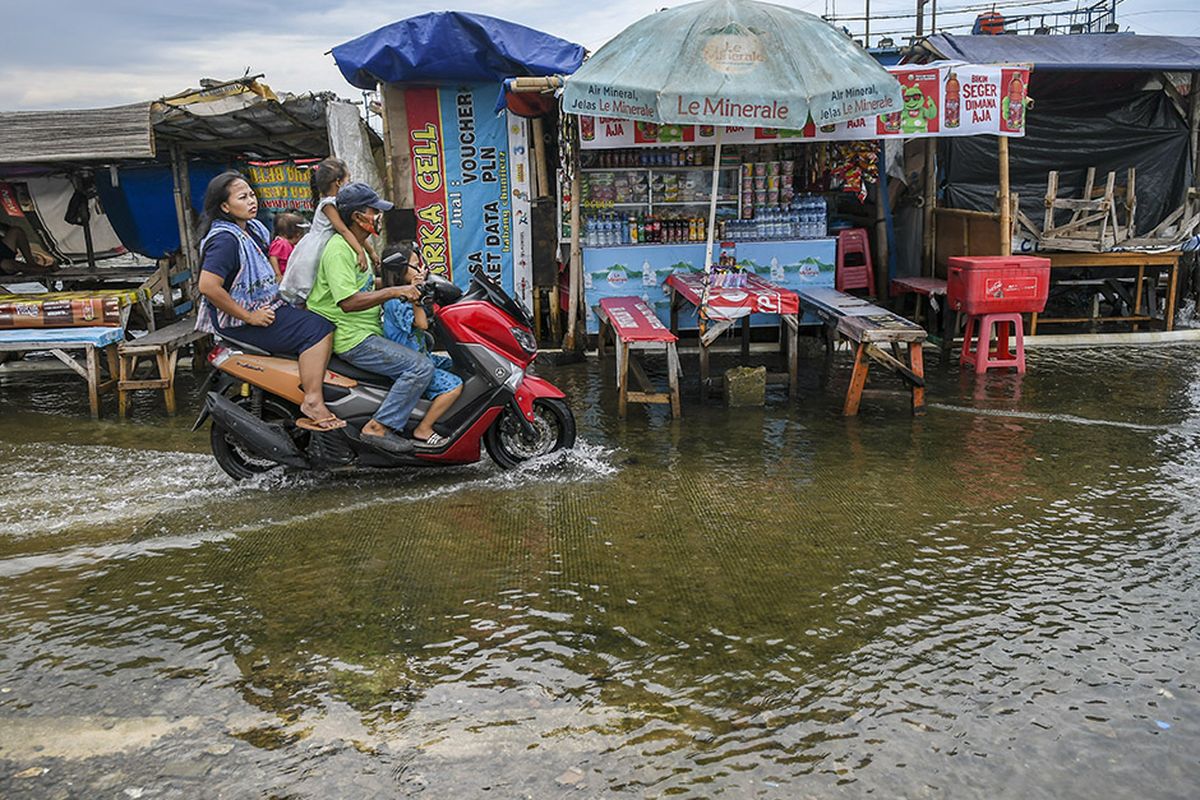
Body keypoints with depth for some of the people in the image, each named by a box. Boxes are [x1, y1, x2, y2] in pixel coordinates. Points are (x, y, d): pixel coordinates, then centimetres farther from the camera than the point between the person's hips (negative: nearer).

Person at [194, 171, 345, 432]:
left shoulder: (253, 229, 13)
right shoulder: (224, 239, -19)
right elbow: (208, 286, -29)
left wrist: (279, 295, 16)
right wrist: (249, 317, -23)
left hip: (262, 309, 11)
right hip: (239, 323, -11)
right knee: (318, 328, -21)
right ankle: (313, 401, -27)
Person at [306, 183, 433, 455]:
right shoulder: (339, 250, -16)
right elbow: (348, 301, -26)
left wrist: (407, 286, 16)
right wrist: (395, 291, -24)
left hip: (368, 331, 11)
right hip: (353, 339, -11)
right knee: (421, 367, -21)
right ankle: (379, 427, -18)